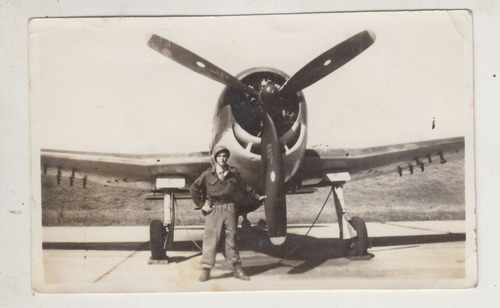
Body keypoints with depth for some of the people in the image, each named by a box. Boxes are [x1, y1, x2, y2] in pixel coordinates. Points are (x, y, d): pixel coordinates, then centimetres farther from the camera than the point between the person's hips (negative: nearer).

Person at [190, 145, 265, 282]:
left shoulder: (233, 173, 11)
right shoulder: (208, 174, 3)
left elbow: (244, 188, 24)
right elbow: (194, 189, 8)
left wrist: (257, 197, 30)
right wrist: (201, 205, 3)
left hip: (230, 209, 2)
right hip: (213, 210, -2)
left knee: (231, 238, 5)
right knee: (211, 238, -5)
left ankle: (237, 269, 10)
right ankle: (206, 270, -1)